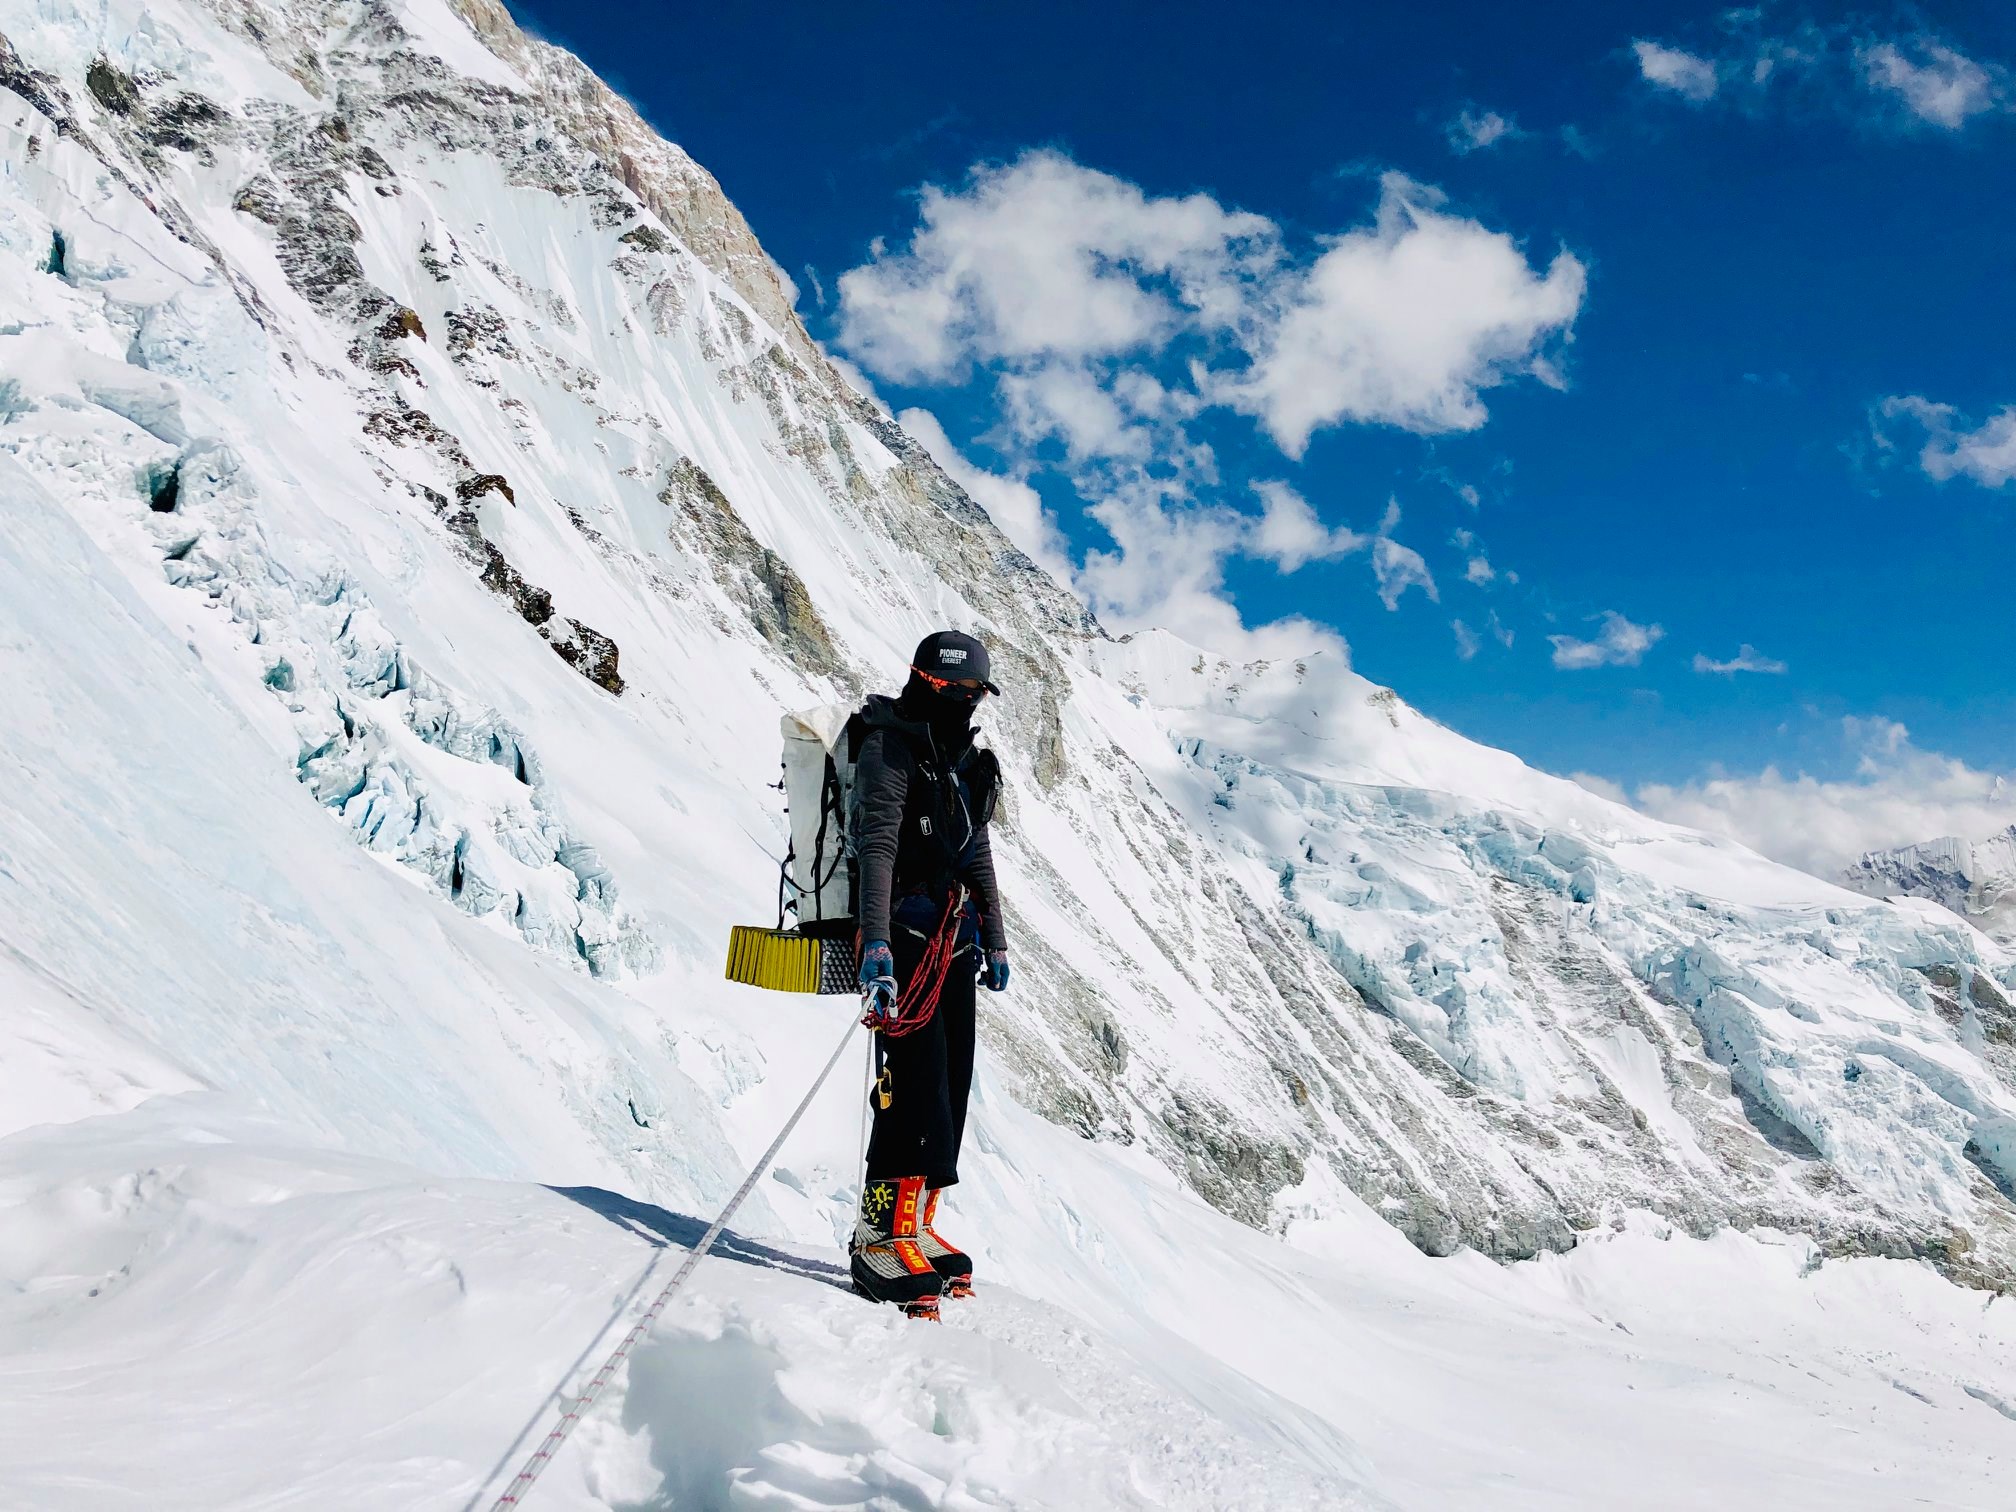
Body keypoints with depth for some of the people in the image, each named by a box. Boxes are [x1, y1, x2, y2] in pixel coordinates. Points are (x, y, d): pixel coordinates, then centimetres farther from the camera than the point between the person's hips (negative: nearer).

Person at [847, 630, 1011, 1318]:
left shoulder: (967, 763, 19)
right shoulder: (889, 750, -7)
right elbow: (876, 847, -20)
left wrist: (995, 945, 23)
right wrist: (876, 941, -31)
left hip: (954, 941, 8)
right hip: (905, 936, -8)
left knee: (952, 1085, 5)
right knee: (916, 1081, -15)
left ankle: (913, 1227, 12)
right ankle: (881, 1234, -10)